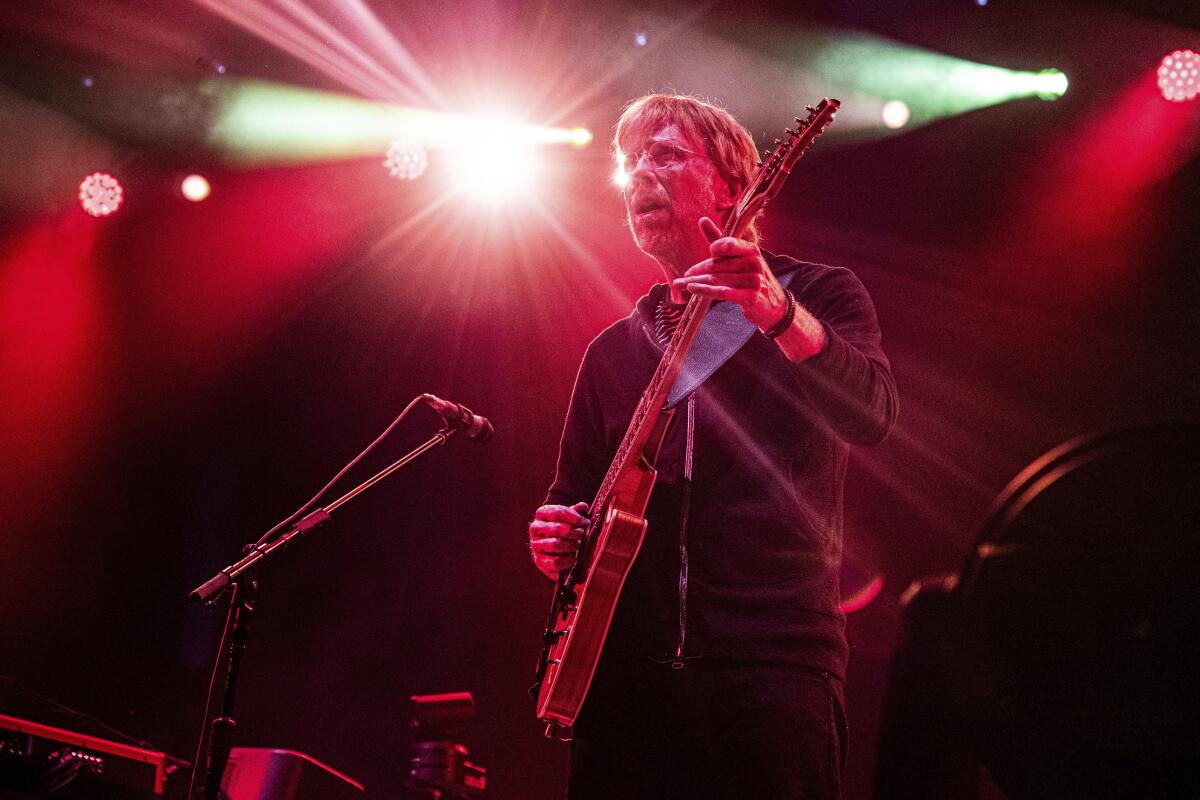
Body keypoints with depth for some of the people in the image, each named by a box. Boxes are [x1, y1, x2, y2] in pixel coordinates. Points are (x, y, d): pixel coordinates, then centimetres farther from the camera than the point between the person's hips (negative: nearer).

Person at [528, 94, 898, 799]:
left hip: (772, 661, -4)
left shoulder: (818, 295, 5)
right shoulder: (614, 350, 19)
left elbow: (872, 416, -15)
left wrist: (778, 312, -31)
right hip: (625, 669, 5)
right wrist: (556, 536, 1)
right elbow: (574, 489, 24)